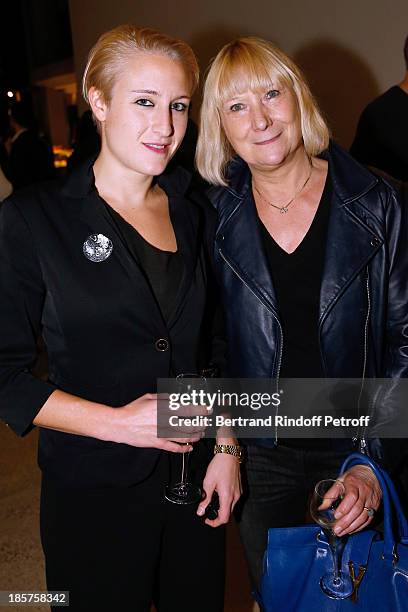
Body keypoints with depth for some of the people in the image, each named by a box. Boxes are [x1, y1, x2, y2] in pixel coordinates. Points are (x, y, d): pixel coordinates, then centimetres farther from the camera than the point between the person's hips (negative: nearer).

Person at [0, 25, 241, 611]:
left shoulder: (194, 210, 2)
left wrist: (228, 446, 1)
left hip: (196, 480, 4)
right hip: (94, 491, -3)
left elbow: (216, 344, 7)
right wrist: (117, 422, -19)